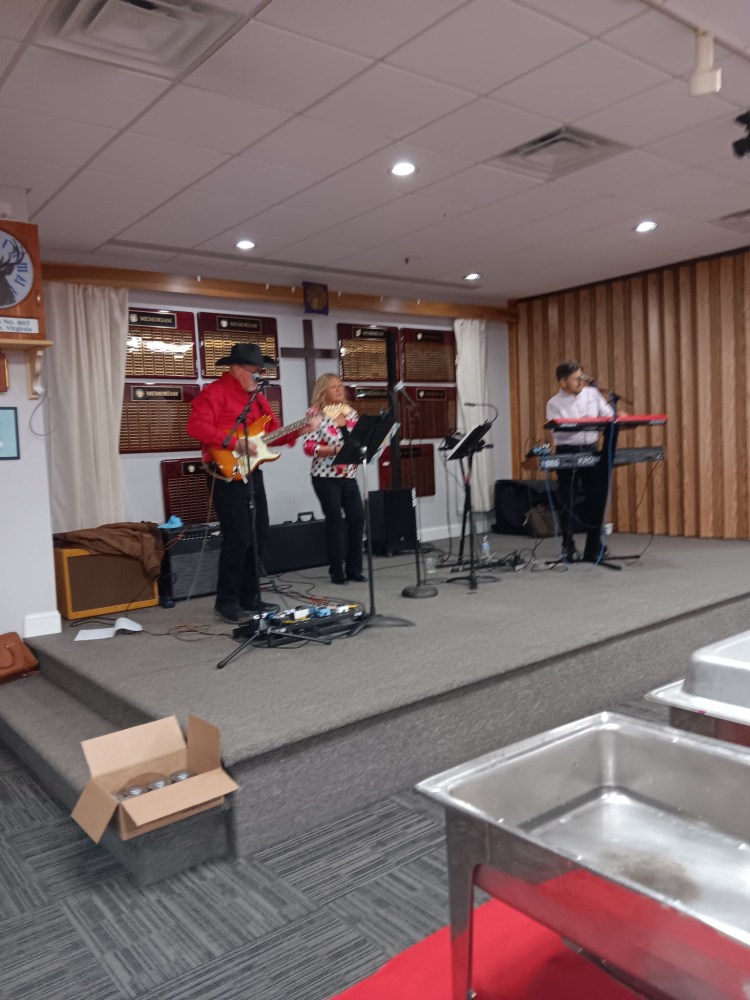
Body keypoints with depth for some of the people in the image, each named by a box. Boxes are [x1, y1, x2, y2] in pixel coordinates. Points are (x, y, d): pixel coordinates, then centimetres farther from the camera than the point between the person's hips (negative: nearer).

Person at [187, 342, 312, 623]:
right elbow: (196, 425, -20)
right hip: (228, 474, -9)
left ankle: (249, 597, 21)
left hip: (252, 472, 9)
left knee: (259, 535, 10)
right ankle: (226, 602, 2)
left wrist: (297, 432, 1)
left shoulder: (257, 397, 18)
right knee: (238, 538, -10)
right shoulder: (214, 391, -8)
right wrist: (233, 442, -24)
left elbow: (272, 433, 18)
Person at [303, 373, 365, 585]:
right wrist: (335, 450, -23)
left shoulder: (351, 413, 10)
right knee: (335, 520, -4)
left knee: (357, 517, 0)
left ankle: (354, 568, 13)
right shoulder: (316, 414, -7)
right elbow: (308, 447, -14)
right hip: (325, 476, -5)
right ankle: (337, 570, 8)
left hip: (348, 475, 5)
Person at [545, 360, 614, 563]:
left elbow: (608, 414, 10)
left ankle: (594, 546, 16)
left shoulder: (592, 393, 8)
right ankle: (568, 547, 15)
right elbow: (557, 432, -14)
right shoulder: (554, 403, -3)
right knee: (567, 502, 1)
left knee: (597, 498, 4)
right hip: (567, 453, -4)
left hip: (591, 450, 4)